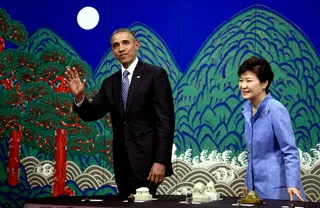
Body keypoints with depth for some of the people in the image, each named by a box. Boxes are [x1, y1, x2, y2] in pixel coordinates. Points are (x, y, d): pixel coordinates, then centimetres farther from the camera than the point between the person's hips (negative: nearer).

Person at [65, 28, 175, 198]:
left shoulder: (155, 75, -4)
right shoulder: (110, 83, 14)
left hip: (147, 160, -6)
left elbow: (166, 120, -10)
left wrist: (160, 161, -17)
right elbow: (91, 114, 10)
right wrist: (79, 96, -11)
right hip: (122, 163, 6)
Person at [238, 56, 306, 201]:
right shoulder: (248, 109, 6)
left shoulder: (276, 110, -16)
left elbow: (290, 151, -17)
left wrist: (292, 184, -27)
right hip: (257, 186, 7)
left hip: (276, 188, -7)